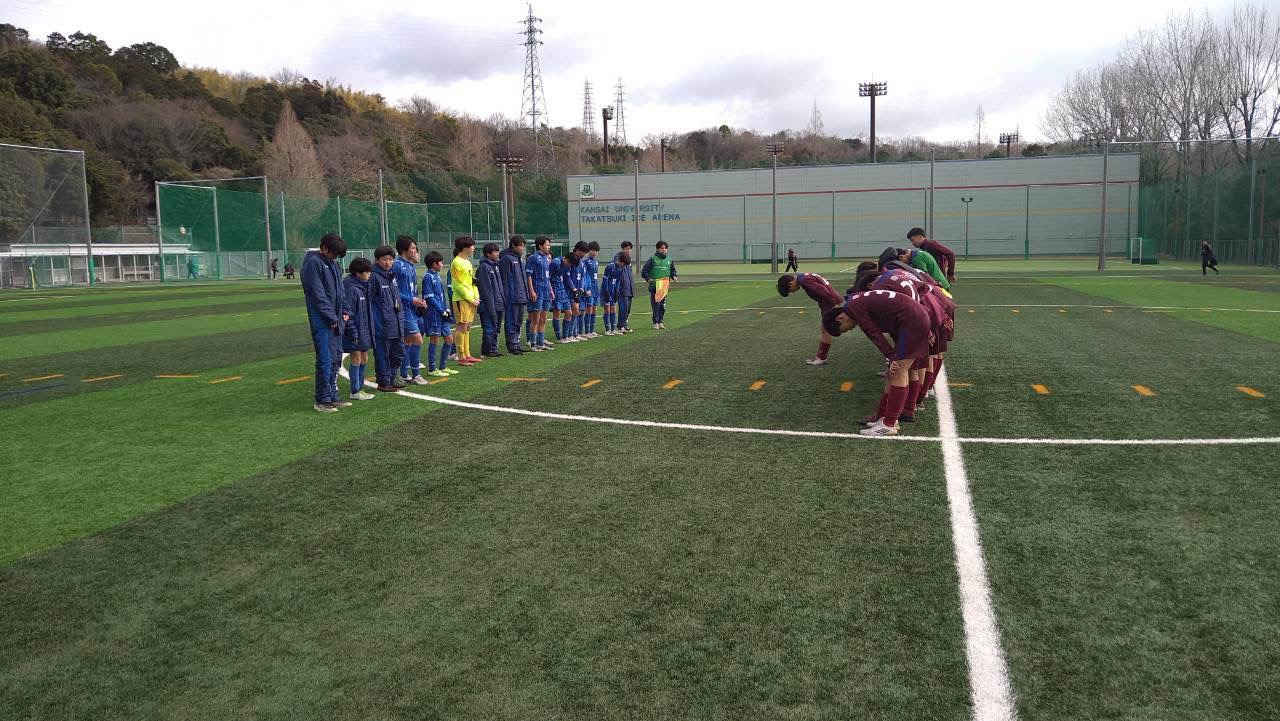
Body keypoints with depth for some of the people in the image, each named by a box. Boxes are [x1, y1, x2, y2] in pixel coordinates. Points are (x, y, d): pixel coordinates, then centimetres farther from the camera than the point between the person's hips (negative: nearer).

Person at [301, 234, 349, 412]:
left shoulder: (333, 264, 16)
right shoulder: (313, 263, -11)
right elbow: (317, 294, -16)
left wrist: (344, 310, 8)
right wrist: (332, 317, -15)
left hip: (336, 320, 9)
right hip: (322, 323, -9)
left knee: (336, 359, 12)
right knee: (326, 360, -7)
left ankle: (332, 397, 20)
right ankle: (322, 400, 0)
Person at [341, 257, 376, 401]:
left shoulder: (364, 288, 12)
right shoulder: (351, 289, -16)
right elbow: (348, 312, -19)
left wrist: (370, 329, 15)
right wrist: (353, 332, -20)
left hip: (364, 330, 9)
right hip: (356, 331, -9)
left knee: (364, 359, 13)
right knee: (356, 359, -2)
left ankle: (360, 388, 22)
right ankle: (355, 391, 6)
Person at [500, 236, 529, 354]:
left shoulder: (520, 258, 16)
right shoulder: (506, 259, -9)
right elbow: (504, 279, -12)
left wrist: (526, 294, 18)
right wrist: (506, 296, -16)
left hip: (522, 297, 8)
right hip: (513, 297, -8)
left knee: (519, 322, 13)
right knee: (512, 322, -4)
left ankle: (517, 344, 20)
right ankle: (512, 346, 0)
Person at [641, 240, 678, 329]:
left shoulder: (669, 260, 13)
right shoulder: (652, 259, 0)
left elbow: (673, 271, 24)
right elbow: (644, 271, 0)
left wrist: (674, 277, 3)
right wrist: (648, 278, -14)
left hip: (665, 286, 4)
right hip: (654, 286, -4)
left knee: (663, 305, 6)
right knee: (655, 304, -5)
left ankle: (660, 322, 15)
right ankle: (655, 323, 2)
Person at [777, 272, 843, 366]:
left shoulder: (804, 280, -19)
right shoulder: (802, 277, 12)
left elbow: (823, 291, -25)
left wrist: (834, 304, -23)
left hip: (831, 303, -10)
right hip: (825, 304, 10)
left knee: (825, 330, -3)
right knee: (823, 330, 14)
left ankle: (822, 358, 3)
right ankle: (820, 356, 20)